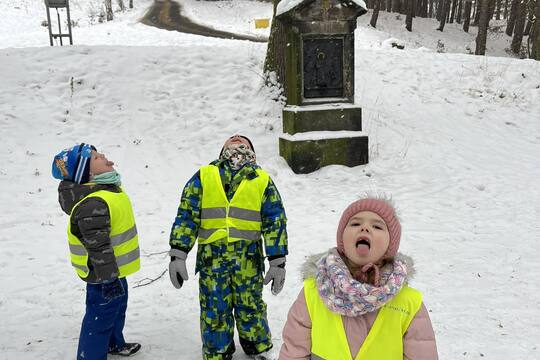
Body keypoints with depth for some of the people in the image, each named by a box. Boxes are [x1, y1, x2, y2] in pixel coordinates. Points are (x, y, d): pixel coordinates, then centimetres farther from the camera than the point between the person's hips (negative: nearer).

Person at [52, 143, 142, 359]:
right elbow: (98, 247, -28)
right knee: (102, 315, 4)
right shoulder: (93, 204, -31)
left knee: (118, 306, 27)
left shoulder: (105, 188, 4)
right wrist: (108, 278, -22)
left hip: (115, 267, 11)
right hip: (103, 272, -11)